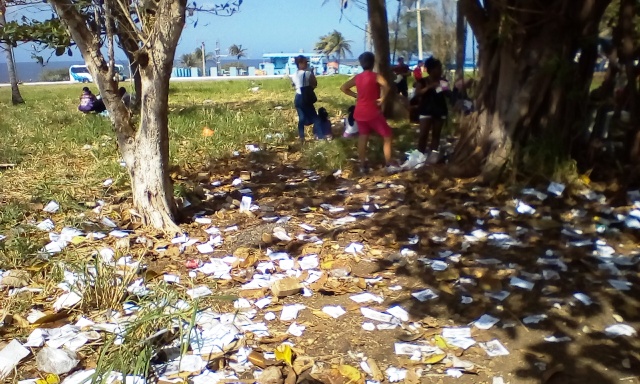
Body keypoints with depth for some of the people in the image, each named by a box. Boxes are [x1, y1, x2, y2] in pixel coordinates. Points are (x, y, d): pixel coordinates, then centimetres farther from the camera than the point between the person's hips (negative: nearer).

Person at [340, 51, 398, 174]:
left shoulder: (357, 77, 7)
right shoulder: (376, 76, -10)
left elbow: (343, 88, 16)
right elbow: (386, 86, -29)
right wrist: (382, 98, -16)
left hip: (359, 113, 6)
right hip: (372, 112, -6)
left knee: (363, 138, 16)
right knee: (387, 136, 5)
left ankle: (363, 166, 20)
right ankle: (389, 165, 2)